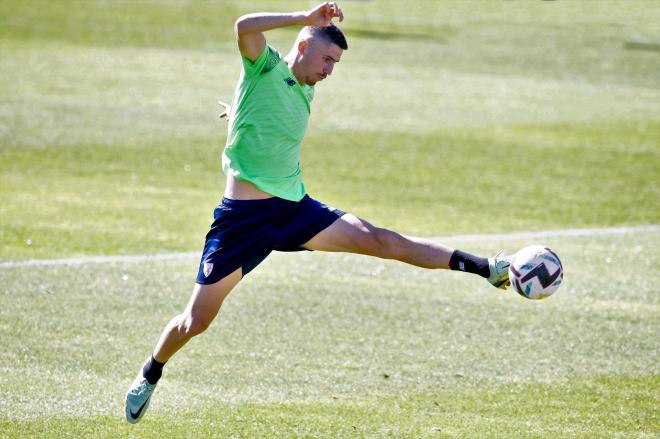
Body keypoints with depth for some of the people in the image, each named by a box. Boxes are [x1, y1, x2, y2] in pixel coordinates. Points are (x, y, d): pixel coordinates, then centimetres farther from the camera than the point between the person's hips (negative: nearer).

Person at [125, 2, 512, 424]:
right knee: (196, 322, -1)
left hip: (294, 208, 5)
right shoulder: (266, 67, -7)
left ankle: (488, 268, -18)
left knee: (379, 239, -11)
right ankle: (150, 374, 26)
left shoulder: (306, 92, 13)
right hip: (243, 215, -5)